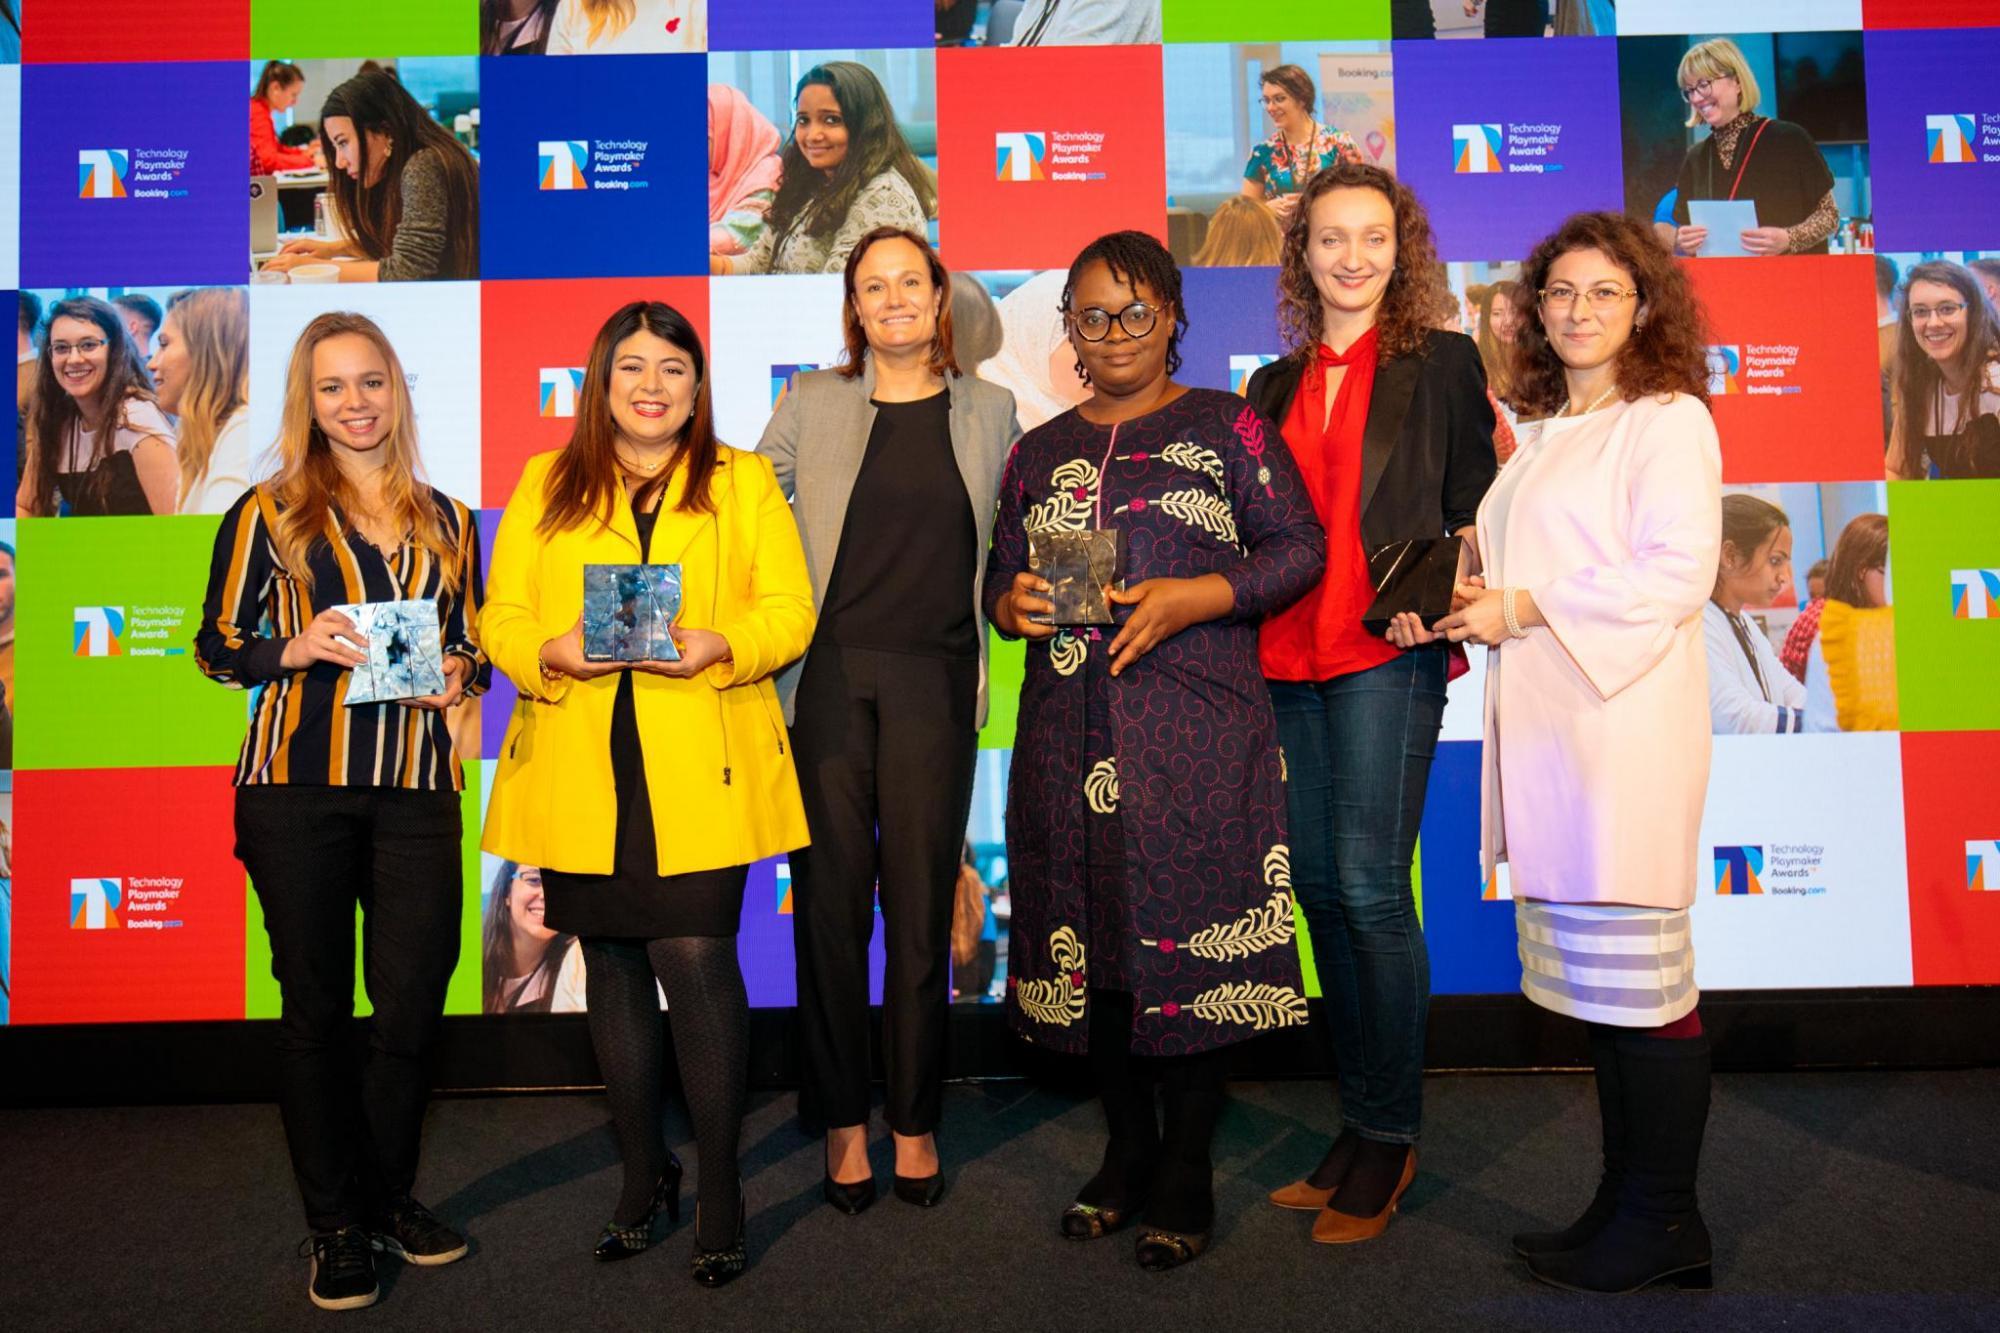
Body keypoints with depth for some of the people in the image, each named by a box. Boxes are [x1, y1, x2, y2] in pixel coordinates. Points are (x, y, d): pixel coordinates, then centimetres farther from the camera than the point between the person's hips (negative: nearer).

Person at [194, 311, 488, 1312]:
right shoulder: (268, 514, 6)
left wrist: (460, 671, -2)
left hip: (415, 788, 2)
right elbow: (216, 645, 5)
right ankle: (334, 1223, 20)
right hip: (297, 787, -2)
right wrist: (294, 649, -13)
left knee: (414, 1001, 3)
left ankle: (389, 1194, 26)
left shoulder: (446, 520, 14)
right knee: (317, 1005, 5)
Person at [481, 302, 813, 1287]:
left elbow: (790, 610, 1)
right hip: (580, 773, 3)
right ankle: (642, 1174, 28)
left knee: (696, 959, -9)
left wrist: (721, 645, -18)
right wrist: (551, 653, -13)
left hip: (701, 772, -2)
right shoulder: (545, 485, 14)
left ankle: (719, 1190, 8)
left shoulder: (744, 482, 10)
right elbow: (501, 616, 8)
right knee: (612, 965, 11)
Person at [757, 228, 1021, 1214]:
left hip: (933, 681, 1)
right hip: (827, 677, 0)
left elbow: (1008, 546, 18)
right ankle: (843, 1122, 18)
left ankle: (915, 1121, 20)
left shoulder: (988, 411, 11)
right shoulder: (813, 404, 8)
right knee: (831, 901, 3)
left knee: (922, 903, 5)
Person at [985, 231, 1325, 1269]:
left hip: (1196, 731, -4)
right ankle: (1127, 1151, 26)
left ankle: (1187, 1171, 15)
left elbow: (1299, 546, 0)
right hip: (1069, 735, 4)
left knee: (1190, 932, -2)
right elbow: (998, 575, 20)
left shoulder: (1226, 426, 6)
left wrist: (1195, 597, -13)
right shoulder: (1039, 452, 18)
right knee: (1093, 936, 8)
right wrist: (1013, 602, -3)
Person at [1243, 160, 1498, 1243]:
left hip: (1389, 651, -4)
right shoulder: (1276, 384, 18)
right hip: (1289, 657, 5)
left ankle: (1388, 1136, 7)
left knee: (1368, 887, -8)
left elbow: (1472, 506, 3)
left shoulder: (1440, 361, 7)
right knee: (1318, 889, 7)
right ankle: (1359, 1124, 20)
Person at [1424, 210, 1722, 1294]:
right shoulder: (1546, 434, 22)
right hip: (1542, 723, 8)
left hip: (1624, 718, -7)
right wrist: (1460, 610, 8)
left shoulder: (1668, 420, -1)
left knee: (1636, 973, -3)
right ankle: (1626, 1202, 22)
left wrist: (1523, 608, -12)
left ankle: (1662, 1223, 10)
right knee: (1591, 979, 11)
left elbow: (1677, 573, -13)